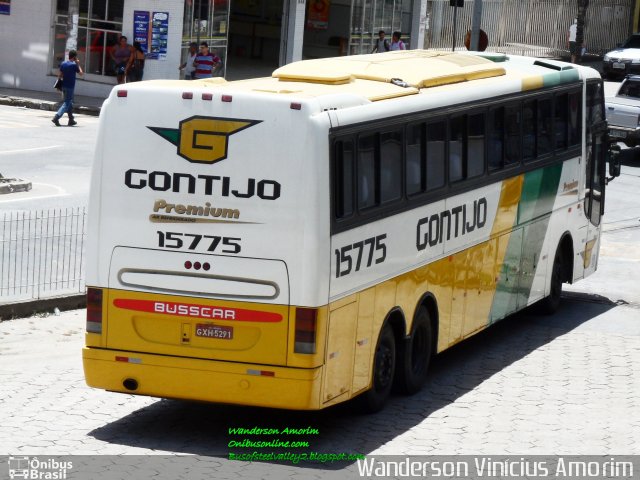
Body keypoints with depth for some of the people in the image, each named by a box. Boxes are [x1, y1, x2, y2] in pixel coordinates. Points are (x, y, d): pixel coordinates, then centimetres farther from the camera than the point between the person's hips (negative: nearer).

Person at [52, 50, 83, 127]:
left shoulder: (63, 64, 5)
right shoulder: (74, 65, -13)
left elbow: (59, 75, 6)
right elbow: (81, 73, -2)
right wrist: (78, 64, 6)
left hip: (64, 86, 7)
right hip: (70, 87, -7)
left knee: (69, 103, 18)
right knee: (66, 104, -5)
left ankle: (71, 120, 23)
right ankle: (56, 118, -18)